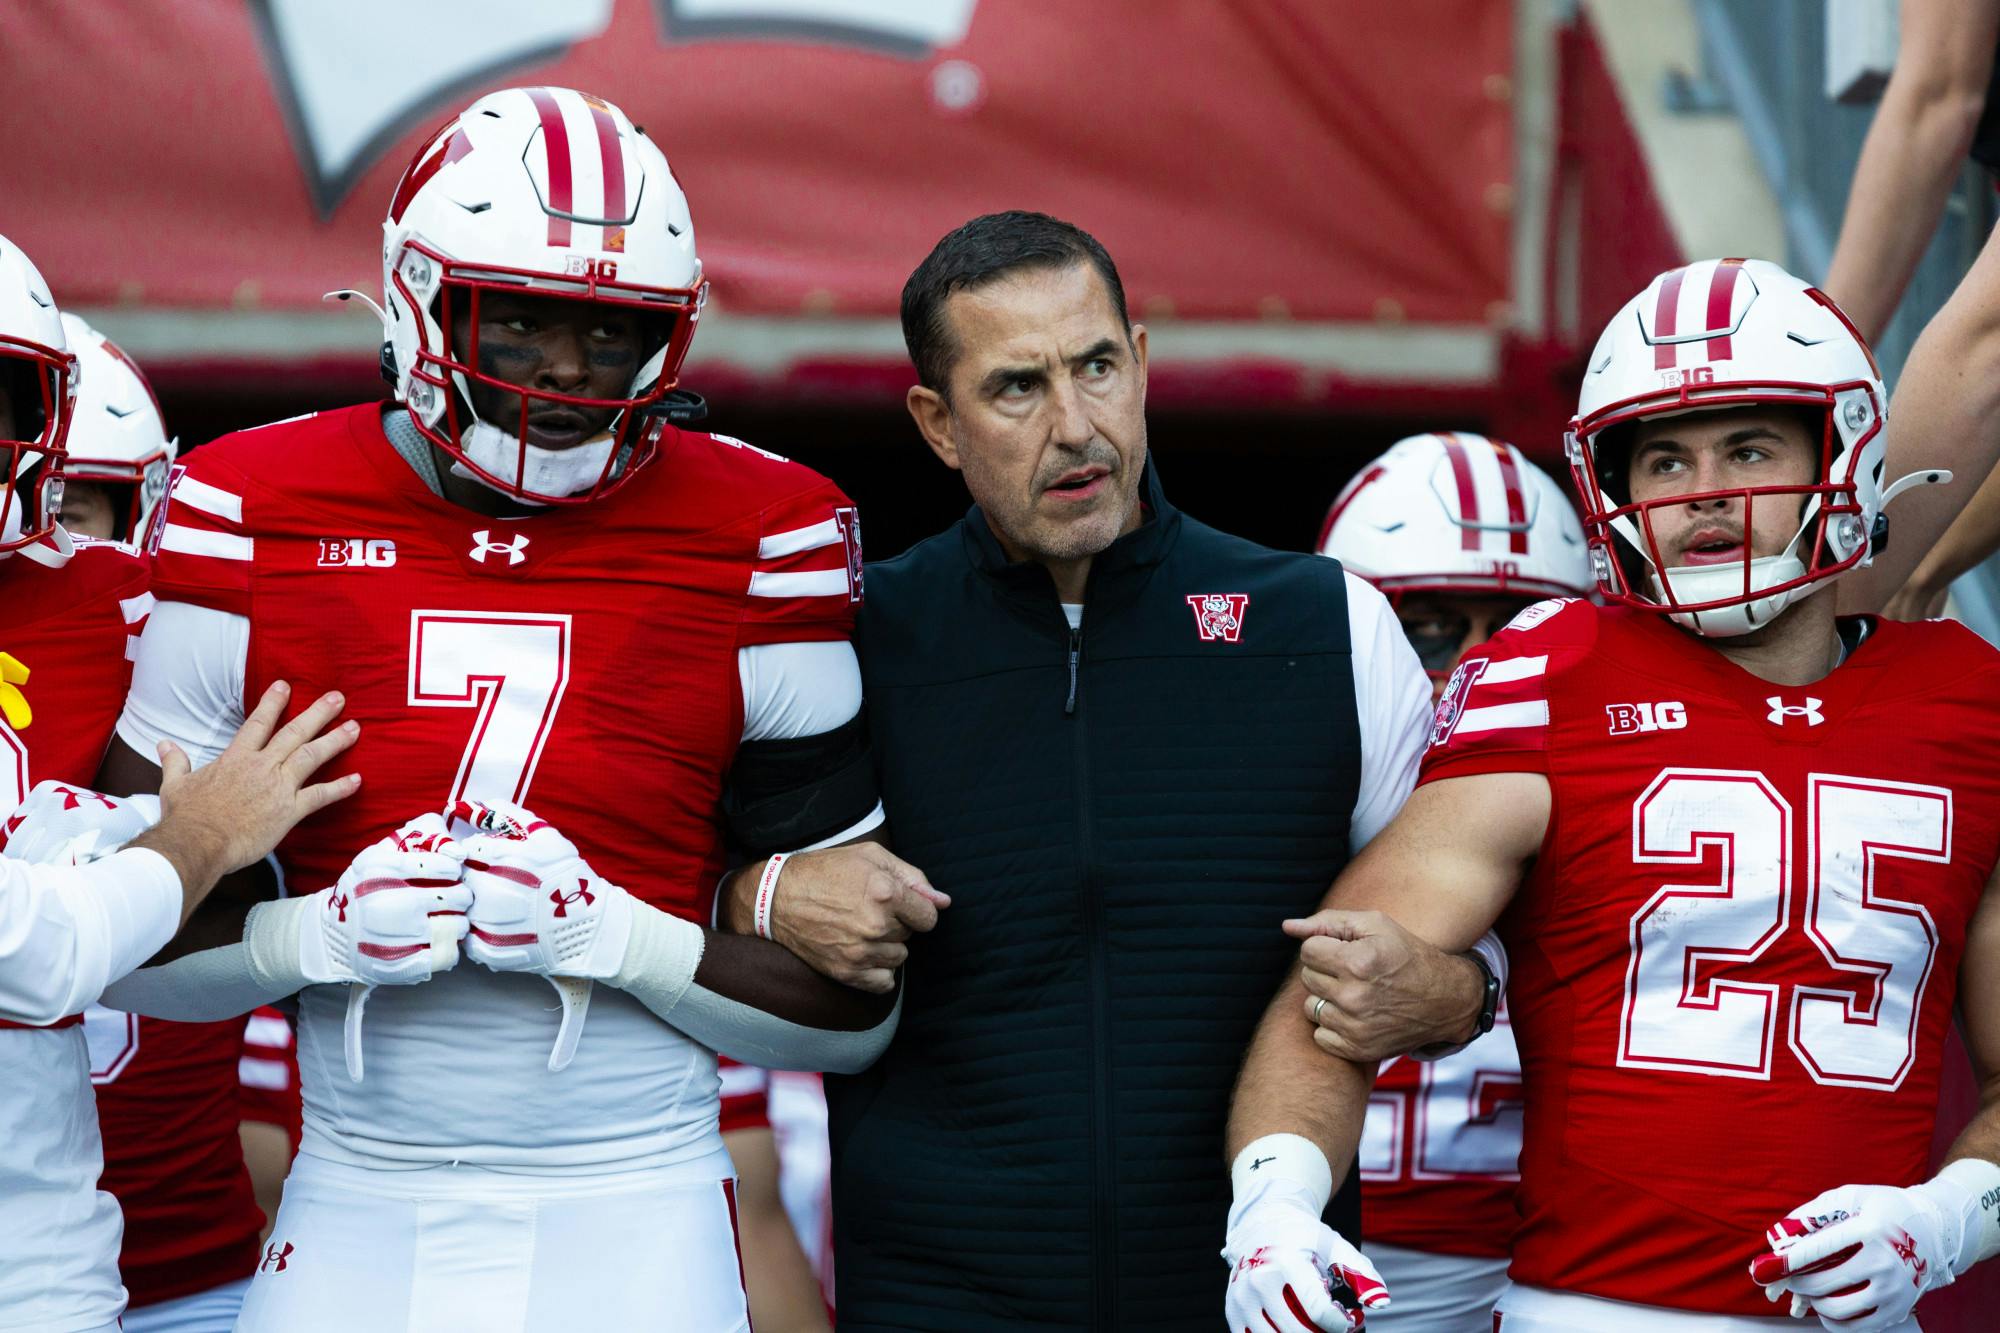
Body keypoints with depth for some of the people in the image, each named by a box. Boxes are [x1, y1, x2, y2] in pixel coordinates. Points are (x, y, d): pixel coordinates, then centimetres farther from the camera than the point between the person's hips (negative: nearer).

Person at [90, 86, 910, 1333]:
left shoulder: (754, 547, -3)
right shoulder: (255, 522, 0)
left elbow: (855, 1010, -1)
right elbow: (127, 944, 4)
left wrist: (609, 935, -16)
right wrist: (324, 933, -14)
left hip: (634, 1216, -1)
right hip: (357, 1214, 1)